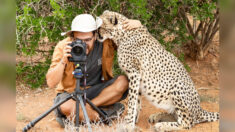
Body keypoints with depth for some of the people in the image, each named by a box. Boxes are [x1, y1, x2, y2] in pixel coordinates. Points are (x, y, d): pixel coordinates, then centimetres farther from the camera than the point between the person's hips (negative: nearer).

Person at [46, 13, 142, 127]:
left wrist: (136, 23, -23)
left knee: (123, 82, -23)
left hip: (95, 90, 3)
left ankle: (86, 107, -20)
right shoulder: (63, 47, -20)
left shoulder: (105, 41, -15)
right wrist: (63, 61, -36)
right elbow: (51, 83, -22)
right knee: (65, 106, -38)